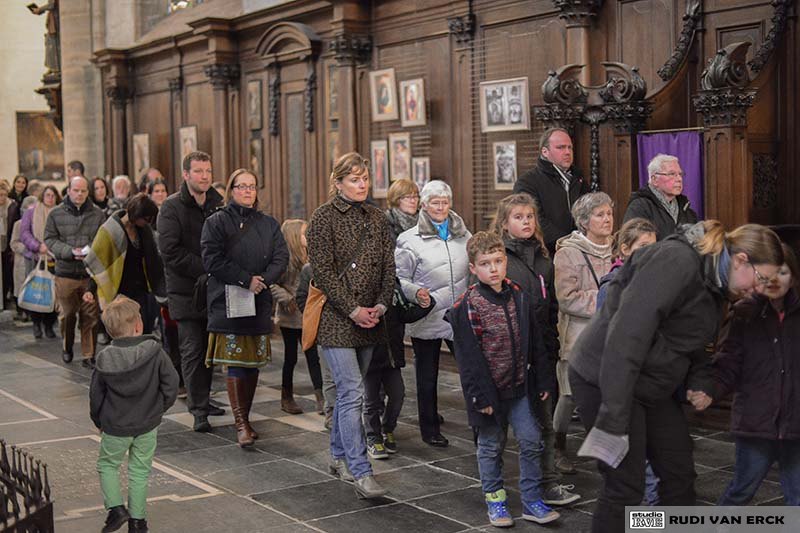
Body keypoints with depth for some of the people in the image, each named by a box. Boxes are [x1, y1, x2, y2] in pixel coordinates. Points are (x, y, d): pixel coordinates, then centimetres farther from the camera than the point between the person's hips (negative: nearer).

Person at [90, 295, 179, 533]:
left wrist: (99, 422, 14)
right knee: (140, 470, 13)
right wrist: (159, 409, 7)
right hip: (147, 425, 0)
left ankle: (116, 507, 6)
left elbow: (96, 395, -2)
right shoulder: (154, 351, -13)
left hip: (115, 426, 0)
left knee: (107, 465, 20)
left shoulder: (105, 358, -10)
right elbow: (171, 384, -10)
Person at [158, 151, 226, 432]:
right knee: (193, 350, -4)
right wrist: (206, 269, -17)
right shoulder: (172, 207, -5)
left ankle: (202, 400, 24)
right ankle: (199, 410, -1)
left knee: (209, 349, 11)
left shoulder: (218, 204, 11)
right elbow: (171, 251, -14)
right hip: (185, 291, -5)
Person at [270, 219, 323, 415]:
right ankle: (287, 398, 21)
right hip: (290, 318, -5)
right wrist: (287, 299, -19)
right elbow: (272, 284, -18)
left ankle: (320, 399, 2)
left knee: (313, 356, 2)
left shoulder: (308, 257, 7)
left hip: (308, 317, 5)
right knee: (291, 357, 7)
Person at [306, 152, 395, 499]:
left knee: (348, 390, 15)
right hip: (336, 317, -6)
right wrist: (352, 310, -16)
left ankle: (339, 457, 29)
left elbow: (388, 265, 10)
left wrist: (381, 305, -4)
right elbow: (323, 270, -12)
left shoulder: (375, 217, 12)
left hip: (369, 319, 6)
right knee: (352, 393, -11)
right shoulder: (324, 217, -7)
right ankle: (361, 473, -11)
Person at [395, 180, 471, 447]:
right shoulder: (409, 240, -4)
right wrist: (416, 293, -23)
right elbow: (400, 279, -5)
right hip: (426, 319, -3)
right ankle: (429, 429, 23)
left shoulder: (463, 235, 9)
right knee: (427, 377, 9)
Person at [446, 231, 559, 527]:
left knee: (531, 441, 3)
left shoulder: (519, 297, 2)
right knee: (491, 446, 10)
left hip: (519, 386, 4)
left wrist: (543, 380, 7)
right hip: (489, 389, -4)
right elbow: (468, 357, -14)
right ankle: (495, 499, 26)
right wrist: (480, 395, -16)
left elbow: (535, 343, 8)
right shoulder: (467, 306, -13)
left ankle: (532, 501, 16)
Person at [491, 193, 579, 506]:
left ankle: (548, 479, 17)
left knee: (544, 419, 9)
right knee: (539, 421, -2)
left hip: (542, 351, 6)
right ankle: (547, 484, 6)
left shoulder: (542, 258, 13)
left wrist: (553, 347, 12)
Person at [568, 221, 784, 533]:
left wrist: (701, 383, -3)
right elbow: (627, 333, -31)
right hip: (605, 380, -10)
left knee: (680, 474, 14)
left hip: (654, 386, 10)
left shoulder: (714, 286, 8)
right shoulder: (678, 260, -24)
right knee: (626, 487, -7)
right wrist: (613, 418, -33)